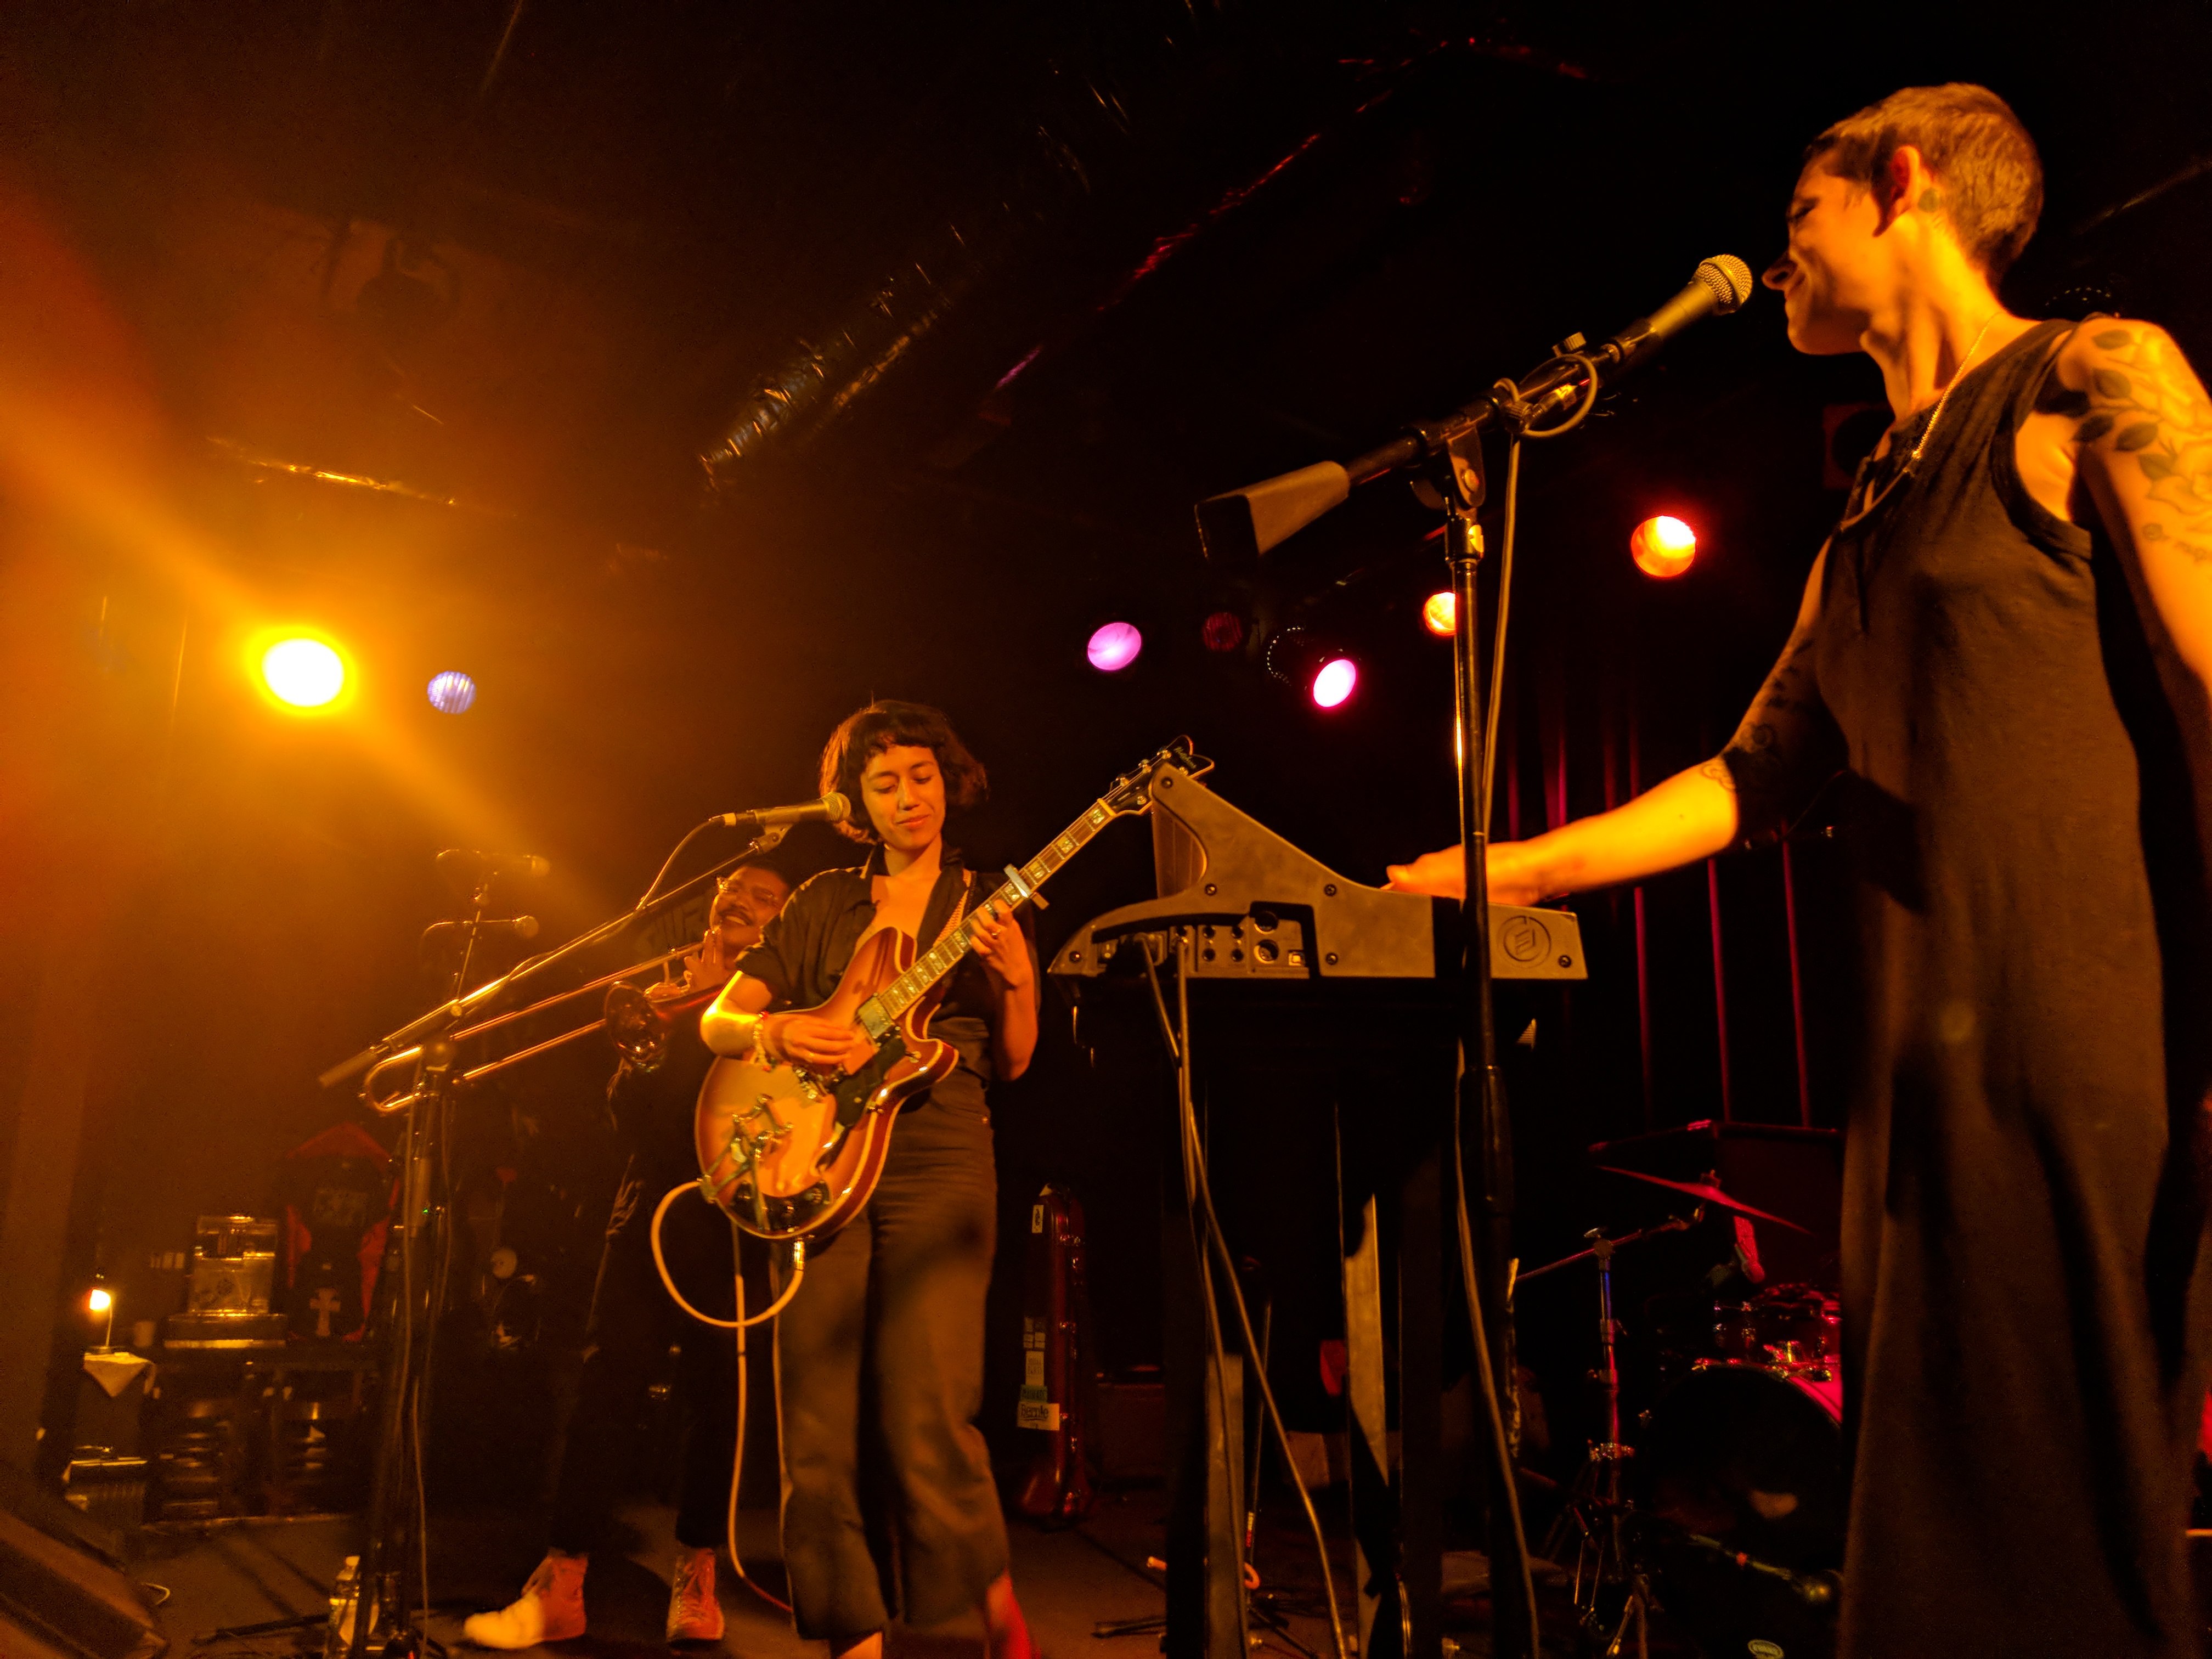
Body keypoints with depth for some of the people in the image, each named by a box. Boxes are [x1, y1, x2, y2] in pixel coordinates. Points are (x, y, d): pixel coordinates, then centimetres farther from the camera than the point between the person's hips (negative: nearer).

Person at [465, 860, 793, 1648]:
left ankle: (695, 1571, 17)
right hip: (654, 1205, 2)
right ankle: (561, 1583, 5)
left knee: (717, 1398, 2)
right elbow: (635, 1111, 6)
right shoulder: (677, 986, 16)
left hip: (735, 1220, -2)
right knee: (605, 1387, -3)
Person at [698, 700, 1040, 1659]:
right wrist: (773, 1030, -12)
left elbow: (1013, 1064, 5)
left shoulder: (985, 908, 11)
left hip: (938, 1163, -2)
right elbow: (717, 1022, 10)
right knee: (819, 1431, 0)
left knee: (927, 1421, -9)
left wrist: (1015, 979, -14)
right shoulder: (824, 905, 13)